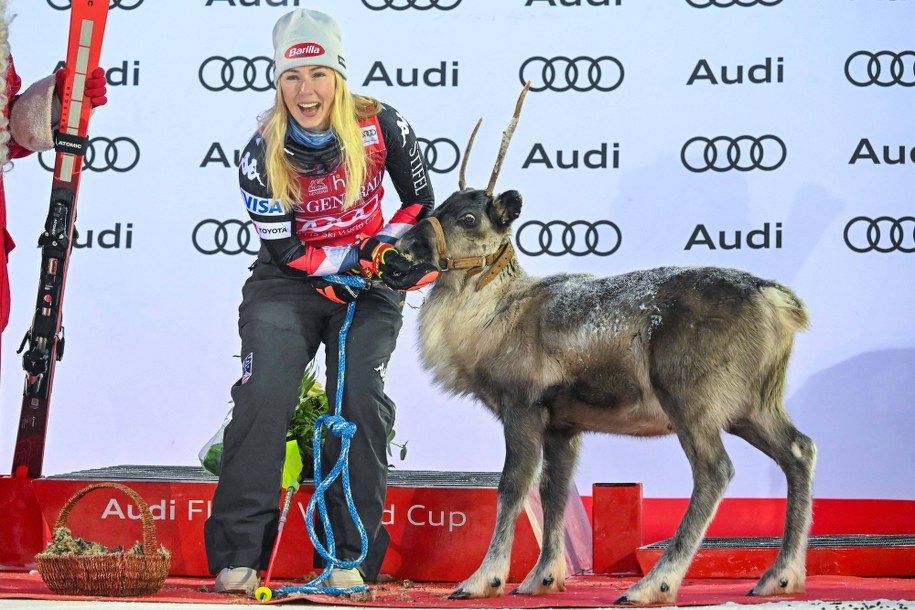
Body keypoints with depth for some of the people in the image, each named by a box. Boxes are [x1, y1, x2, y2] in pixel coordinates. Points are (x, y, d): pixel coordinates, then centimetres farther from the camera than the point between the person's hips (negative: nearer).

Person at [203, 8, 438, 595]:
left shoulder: (382, 127, -10)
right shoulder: (263, 155, -12)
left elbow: (421, 202, 3)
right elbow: (284, 249, -10)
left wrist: (388, 247, -13)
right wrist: (356, 259, -19)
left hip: (370, 290, 0)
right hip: (288, 284, 0)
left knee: (361, 396, -18)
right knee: (265, 392, -20)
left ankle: (350, 558, -7)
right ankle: (238, 555, -13)